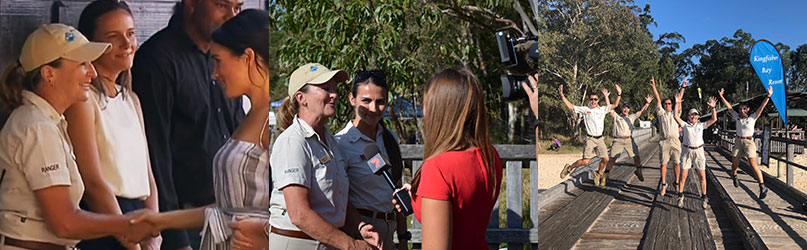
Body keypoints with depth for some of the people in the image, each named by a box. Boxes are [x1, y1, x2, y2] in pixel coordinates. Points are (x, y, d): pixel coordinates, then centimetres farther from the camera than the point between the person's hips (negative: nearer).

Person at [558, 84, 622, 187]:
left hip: (600, 139, 4)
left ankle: (598, 174, 25)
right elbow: (570, 106, -1)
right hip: (590, 139, -4)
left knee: (605, 159, 0)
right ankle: (569, 168, 11)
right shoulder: (585, 109, 1)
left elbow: (614, 105, 15)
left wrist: (619, 94, 4)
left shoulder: (602, 109, 10)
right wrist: (562, 95, -8)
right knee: (585, 161, -10)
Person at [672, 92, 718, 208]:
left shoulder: (701, 125, 8)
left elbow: (714, 119, 2)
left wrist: (713, 107, -7)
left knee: (702, 176, 0)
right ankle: (680, 196, 13)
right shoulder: (685, 125, 4)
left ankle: (703, 198, 11)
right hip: (687, 151, -1)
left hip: (699, 151, 1)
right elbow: (676, 116, -8)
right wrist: (677, 103, -13)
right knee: (683, 175, 0)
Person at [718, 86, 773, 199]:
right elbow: (728, 107, 8)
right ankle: (734, 176, 41)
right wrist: (721, 96, 7)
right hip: (738, 142, 4)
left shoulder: (752, 117, -3)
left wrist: (768, 96, -21)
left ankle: (763, 187, -13)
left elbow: (761, 107, -11)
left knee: (753, 164, -14)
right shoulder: (737, 117, 6)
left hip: (749, 142, -4)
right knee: (734, 162, 7)